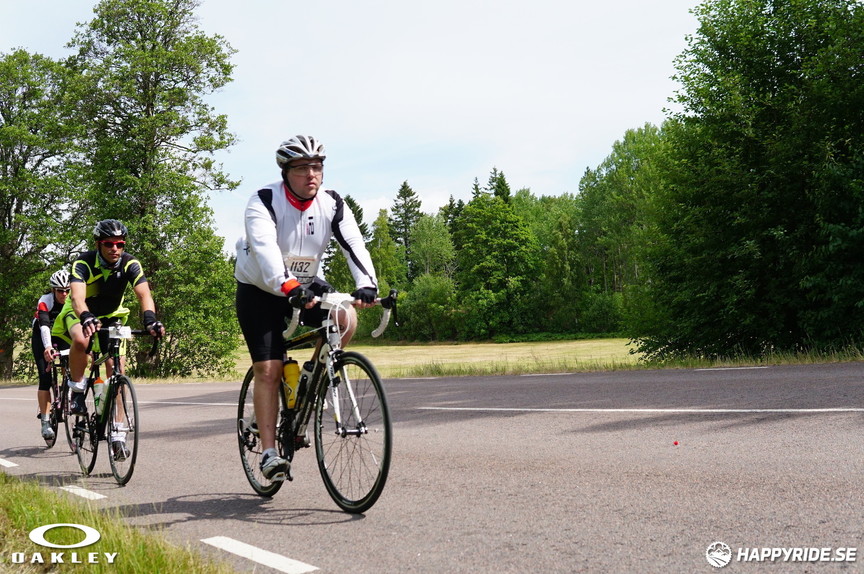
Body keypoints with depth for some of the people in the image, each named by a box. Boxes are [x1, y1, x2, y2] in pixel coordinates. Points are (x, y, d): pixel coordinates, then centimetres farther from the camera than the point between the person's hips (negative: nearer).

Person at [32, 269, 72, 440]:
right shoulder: (45, 301, -28)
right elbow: (44, 325, -41)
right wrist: (47, 347, -59)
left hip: (63, 336, 3)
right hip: (42, 338, -3)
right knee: (45, 378, -15)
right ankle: (45, 421, -12)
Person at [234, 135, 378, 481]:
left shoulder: (332, 204, -12)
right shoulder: (263, 203, -23)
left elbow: (353, 244, -25)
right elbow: (264, 247, -40)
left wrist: (367, 285, -43)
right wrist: (287, 286, -57)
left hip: (307, 286, 3)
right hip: (260, 291, -3)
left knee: (346, 319, -25)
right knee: (268, 370, -11)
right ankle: (269, 452, -5)